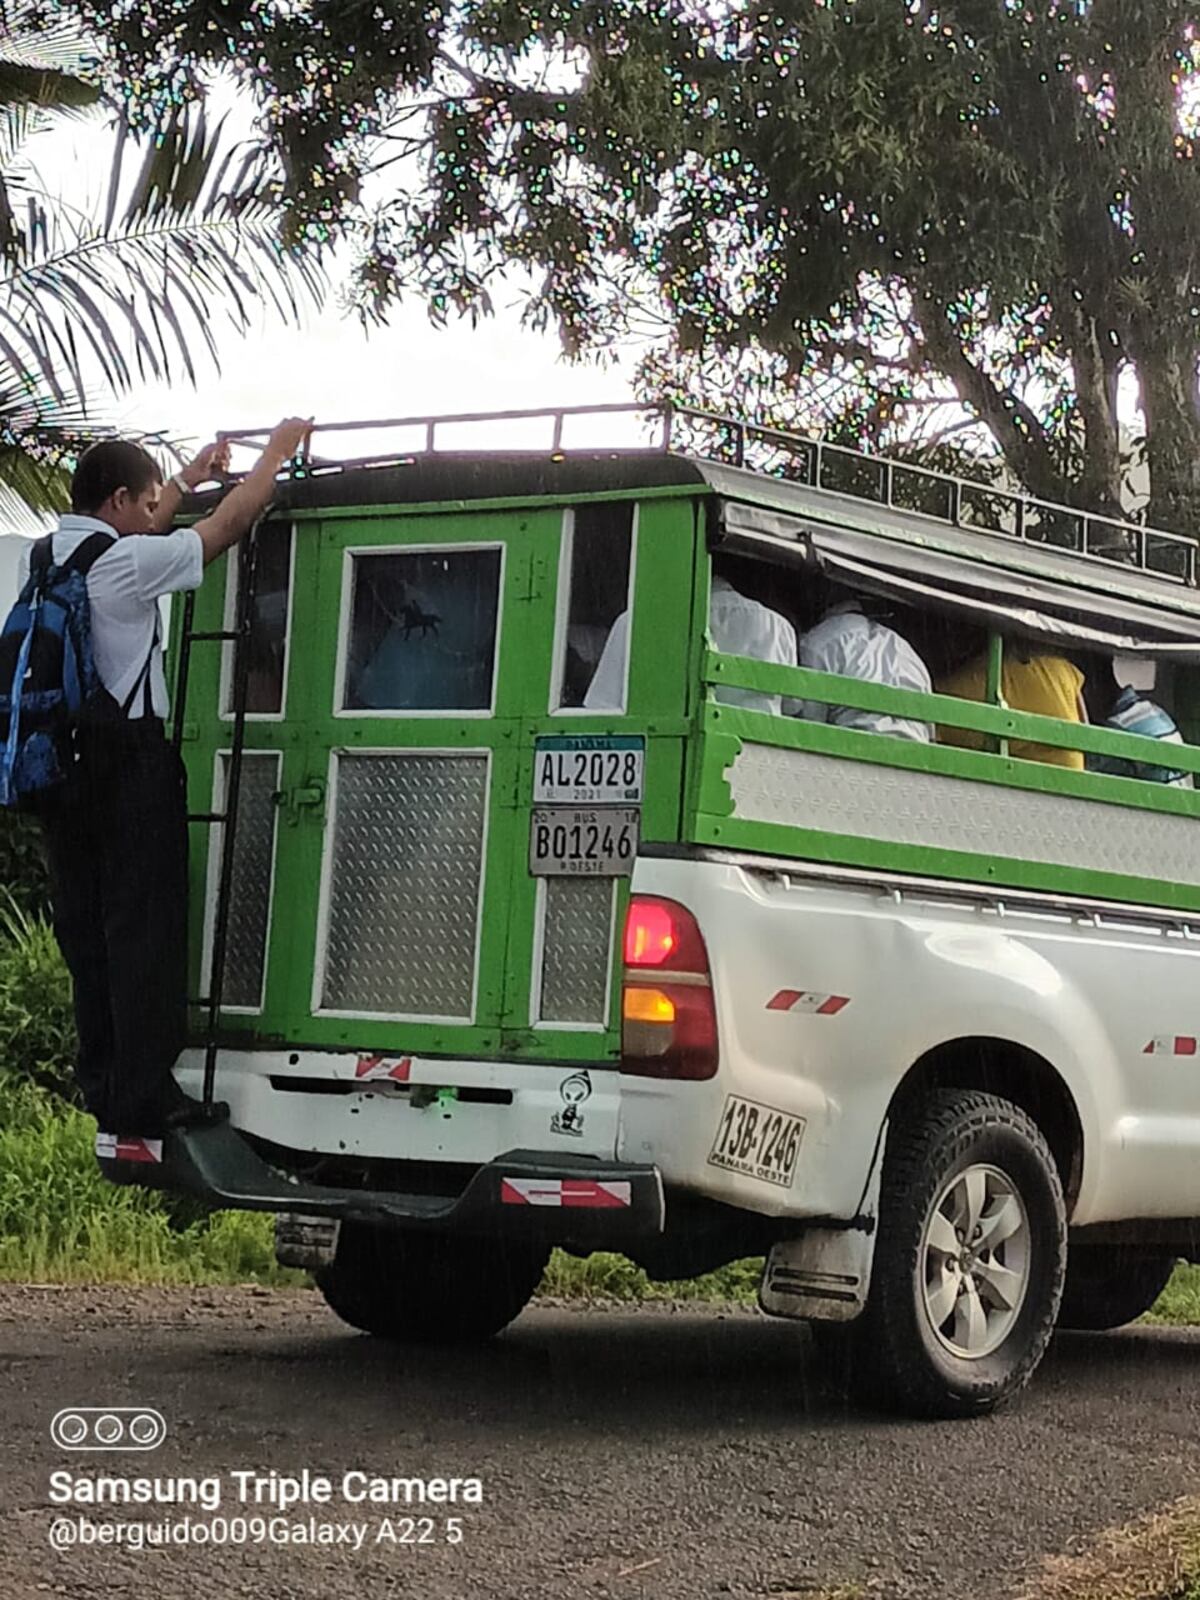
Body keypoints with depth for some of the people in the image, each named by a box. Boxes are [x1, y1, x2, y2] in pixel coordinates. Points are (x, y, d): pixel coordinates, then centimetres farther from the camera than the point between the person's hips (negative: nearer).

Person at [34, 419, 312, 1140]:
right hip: (129, 756, -8)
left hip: (64, 754, 8)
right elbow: (228, 525, -4)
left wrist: (187, 480, 42)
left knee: (84, 922, 11)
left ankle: (102, 1084, 16)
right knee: (143, 925, -4)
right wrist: (279, 452, 11)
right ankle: (144, 1095, -4)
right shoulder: (128, 561, -13)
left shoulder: (53, 554, 10)